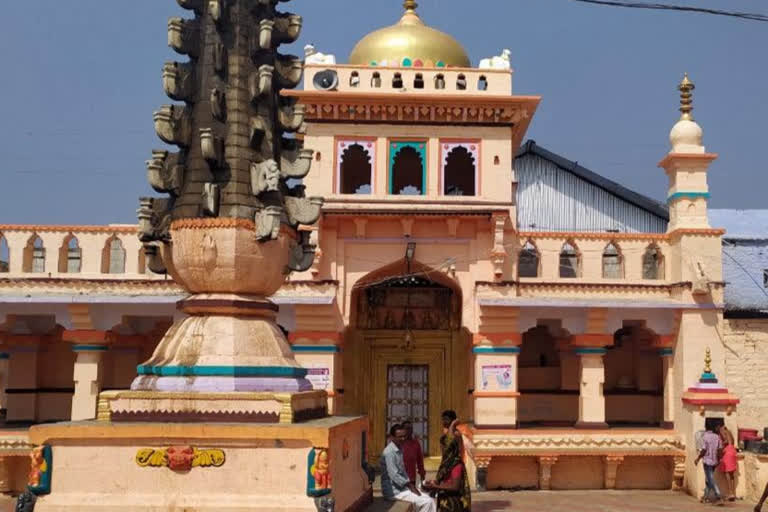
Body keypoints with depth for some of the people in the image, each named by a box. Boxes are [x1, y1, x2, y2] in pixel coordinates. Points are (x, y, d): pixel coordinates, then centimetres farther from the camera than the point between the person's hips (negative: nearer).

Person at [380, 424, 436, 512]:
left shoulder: (399, 450, 13)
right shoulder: (389, 452, -18)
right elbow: (394, 476, -22)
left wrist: (411, 485, 5)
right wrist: (410, 486, -15)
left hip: (402, 487, 9)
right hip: (394, 491, -9)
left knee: (430, 501, -3)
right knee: (426, 502, -17)